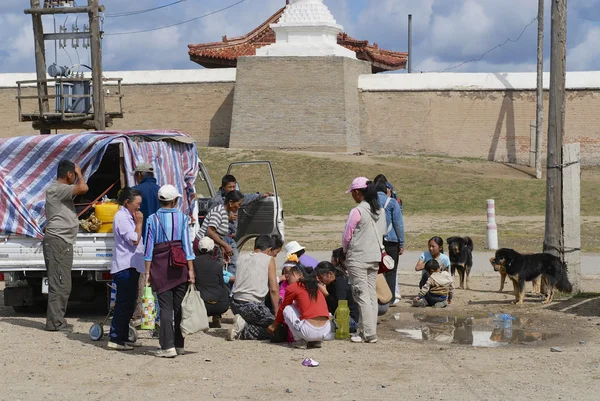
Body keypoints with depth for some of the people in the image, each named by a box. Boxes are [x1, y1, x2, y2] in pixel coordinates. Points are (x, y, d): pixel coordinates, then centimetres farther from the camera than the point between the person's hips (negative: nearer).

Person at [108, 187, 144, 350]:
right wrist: (139, 223, -9)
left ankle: (123, 337, 17)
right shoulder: (121, 217, -12)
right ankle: (115, 339, -7)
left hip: (132, 267, 10)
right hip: (125, 268, -10)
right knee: (124, 303, -10)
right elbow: (134, 239, -17)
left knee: (128, 304, 12)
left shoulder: (128, 217, 20)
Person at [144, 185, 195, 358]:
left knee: (165, 307, -1)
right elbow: (187, 244, -2)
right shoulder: (182, 218, -1)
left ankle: (168, 346, -7)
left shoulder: (153, 219, -1)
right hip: (179, 266, 1)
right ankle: (179, 345, 16)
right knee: (179, 307, 10)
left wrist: (147, 272, 2)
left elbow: (149, 246, -2)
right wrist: (190, 269, 0)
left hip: (160, 267, -1)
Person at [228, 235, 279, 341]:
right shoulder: (269, 259, 0)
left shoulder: (241, 257, 15)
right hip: (253, 306, -7)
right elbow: (273, 289, -5)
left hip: (235, 304, 7)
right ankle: (244, 331, -12)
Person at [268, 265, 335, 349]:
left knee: (287, 309, 18)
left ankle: (300, 341, 11)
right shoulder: (316, 288, 23)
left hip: (309, 332, -5)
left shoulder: (293, 287, 7)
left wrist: (274, 325, 36)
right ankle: (317, 341, 18)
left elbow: (282, 308, 21)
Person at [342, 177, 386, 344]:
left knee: (362, 295, -4)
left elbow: (347, 236, -9)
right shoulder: (380, 211, 6)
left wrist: (345, 251, 8)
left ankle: (368, 334, -6)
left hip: (357, 258, -7)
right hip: (375, 257, 7)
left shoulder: (357, 211, -15)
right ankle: (367, 329, 15)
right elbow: (382, 234, 12)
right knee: (372, 294, 10)